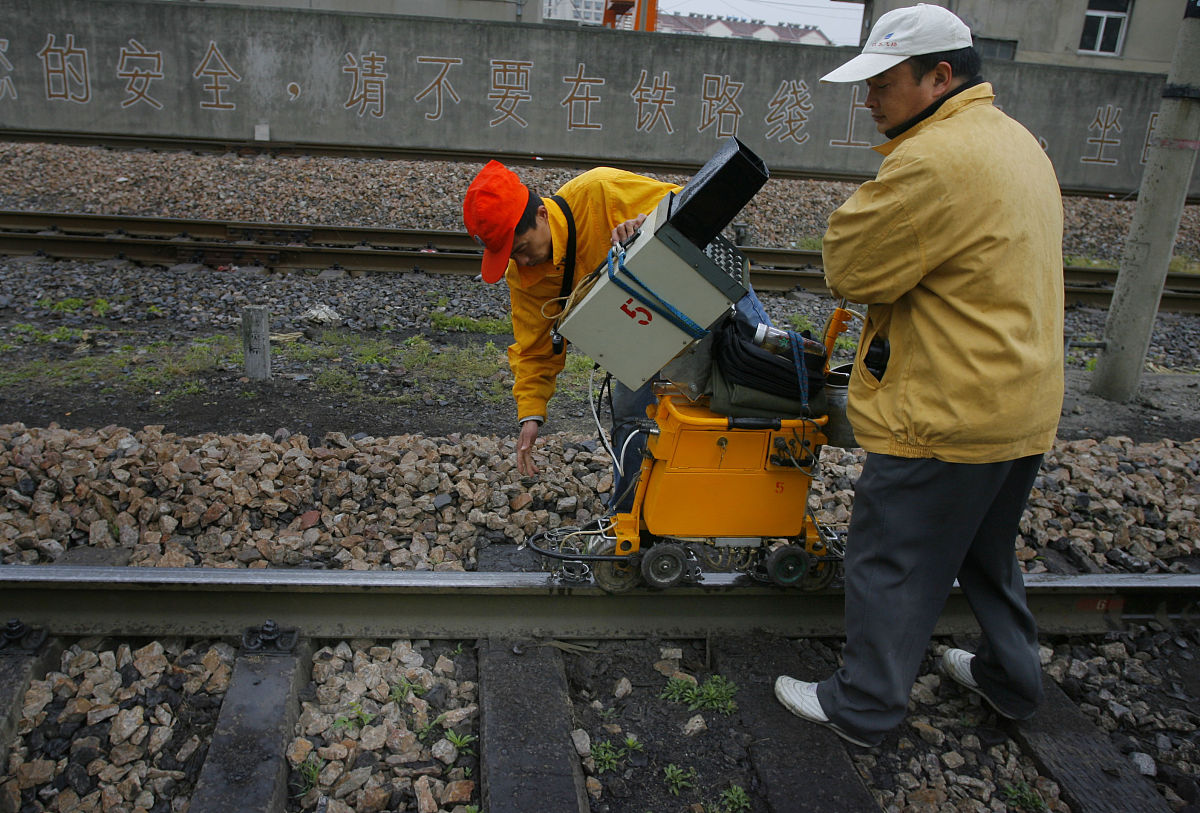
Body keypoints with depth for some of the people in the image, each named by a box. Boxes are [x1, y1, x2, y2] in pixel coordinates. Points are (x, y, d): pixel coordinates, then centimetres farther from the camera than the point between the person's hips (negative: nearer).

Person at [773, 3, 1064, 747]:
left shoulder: (935, 159, -23)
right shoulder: (1017, 141, 11)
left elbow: (849, 269, -16)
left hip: (950, 414, -10)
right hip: (1026, 404, 10)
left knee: (892, 566, 6)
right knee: (986, 553, 26)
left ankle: (863, 708, 21)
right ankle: (1012, 679, 42)